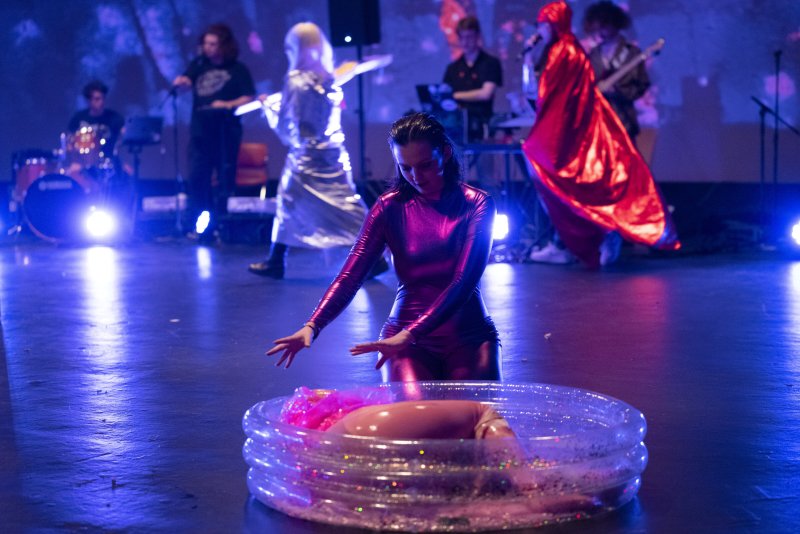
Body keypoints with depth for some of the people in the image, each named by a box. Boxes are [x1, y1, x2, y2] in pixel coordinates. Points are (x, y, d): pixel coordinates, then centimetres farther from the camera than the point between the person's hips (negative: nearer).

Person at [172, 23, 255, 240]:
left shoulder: (237, 69, 2)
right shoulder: (199, 64, 13)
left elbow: (249, 98, -5)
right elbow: (187, 81, 0)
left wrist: (228, 105, -19)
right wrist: (181, 82, -22)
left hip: (226, 132, -3)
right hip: (200, 130, 3)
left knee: (225, 179, -1)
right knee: (196, 178, -1)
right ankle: (198, 225, 4)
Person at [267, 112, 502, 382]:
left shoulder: (476, 205, -4)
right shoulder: (390, 208, 1)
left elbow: (464, 282, -16)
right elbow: (350, 275, -9)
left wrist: (410, 335, -30)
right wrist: (312, 326, -28)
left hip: (469, 336, 0)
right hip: (403, 335, 0)